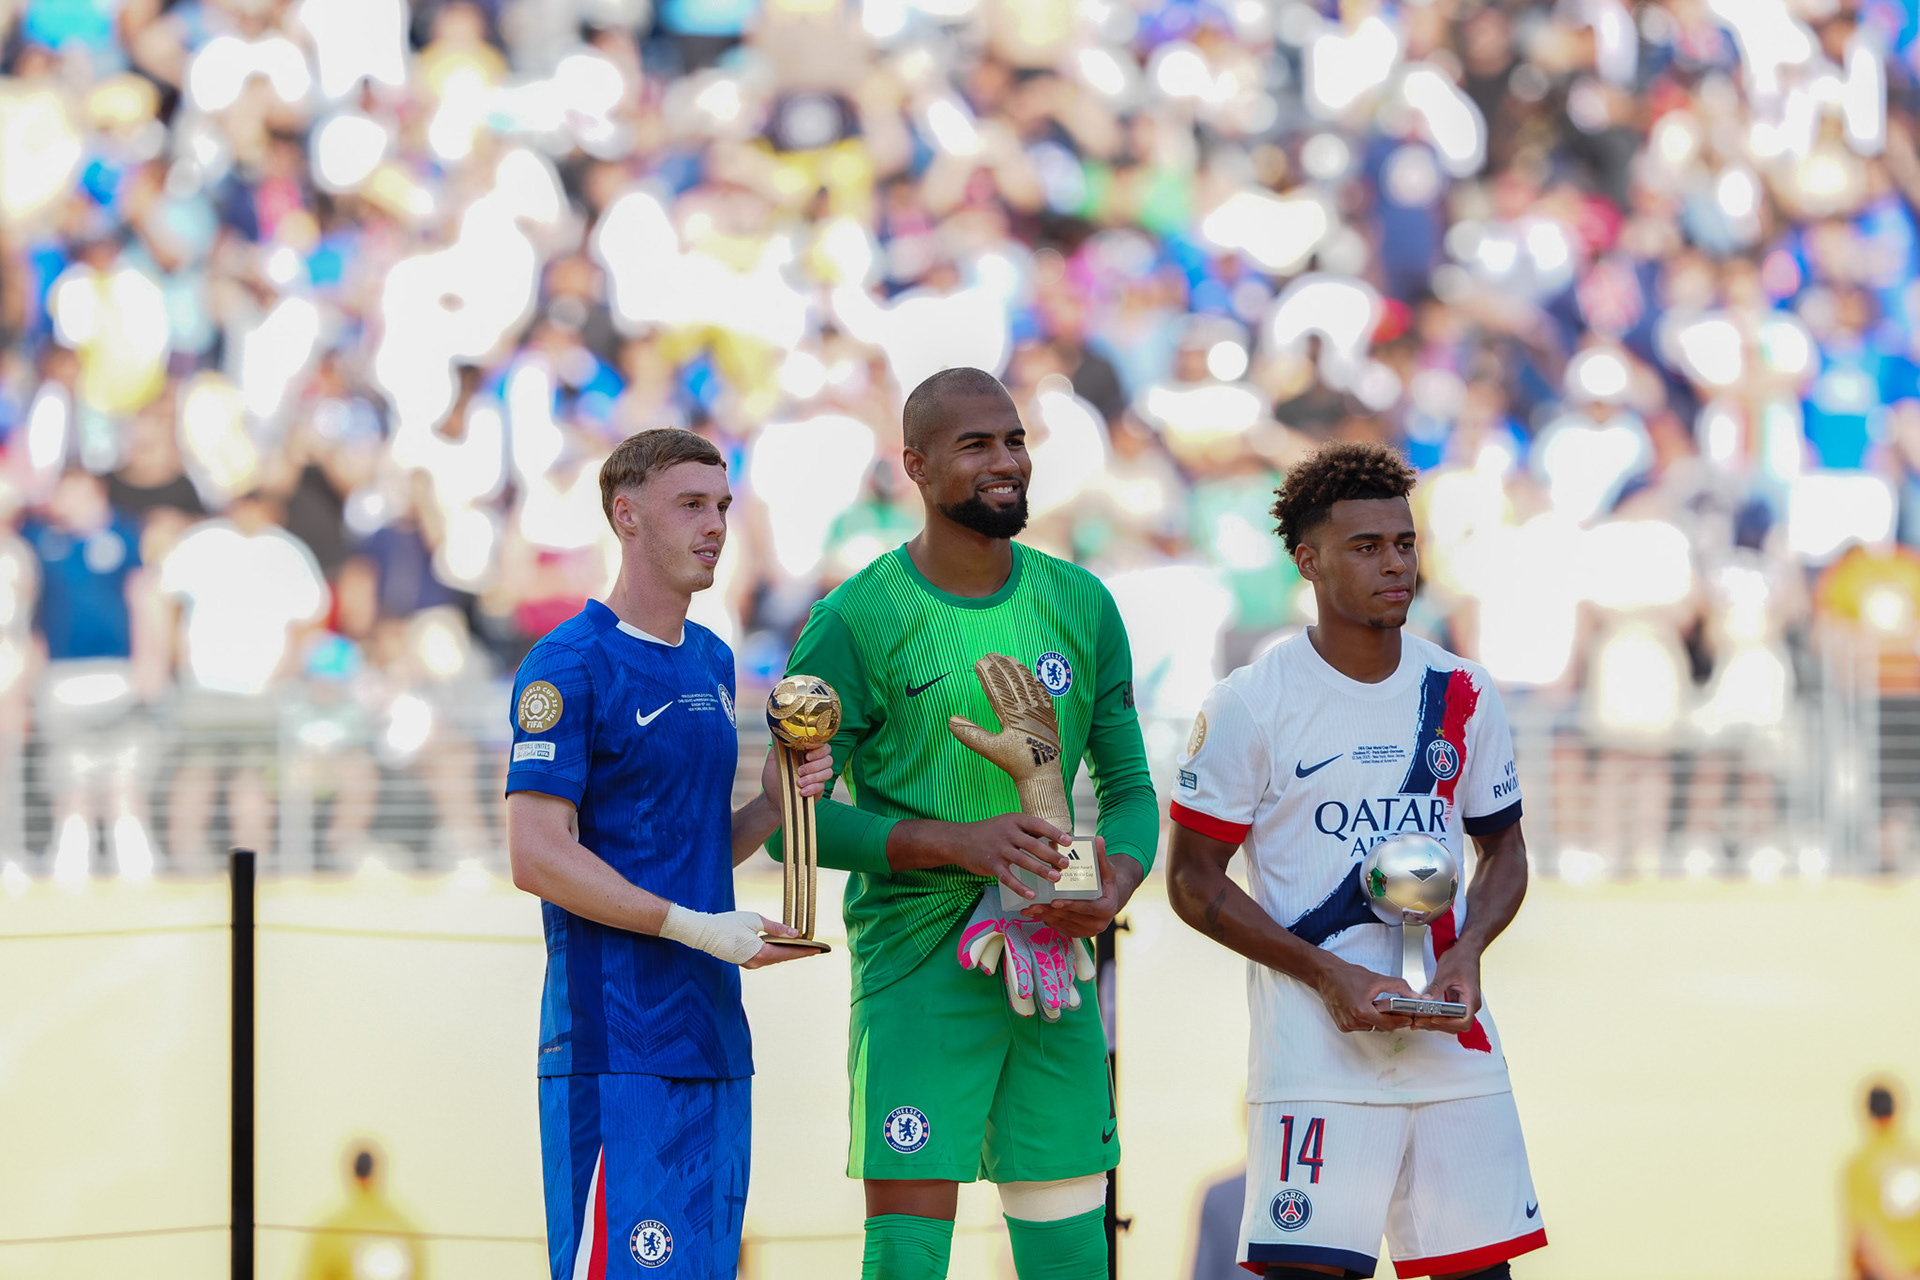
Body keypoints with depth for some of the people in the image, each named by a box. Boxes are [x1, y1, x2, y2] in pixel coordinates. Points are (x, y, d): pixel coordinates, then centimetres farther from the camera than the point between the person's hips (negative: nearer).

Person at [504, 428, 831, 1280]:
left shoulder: (711, 661, 17)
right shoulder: (569, 665, -8)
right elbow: (537, 856, -15)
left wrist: (772, 804, 3)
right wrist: (697, 928, -18)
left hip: (713, 1044, 8)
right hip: (615, 1042, -8)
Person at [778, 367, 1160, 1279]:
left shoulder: (1079, 605, 8)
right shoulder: (857, 621, -7)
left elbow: (1128, 782, 13)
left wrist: (1118, 879, -10)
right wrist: (956, 841, -20)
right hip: (917, 964, -5)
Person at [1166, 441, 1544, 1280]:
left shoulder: (1461, 696, 8)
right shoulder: (1251, 707, -5)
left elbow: (1502, 848, 18)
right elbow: (1192, 880, -3)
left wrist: (1467, 951, -4)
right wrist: (1327, 974, -14)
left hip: (1452, 1042, 4)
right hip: (1314, 1048, -4)